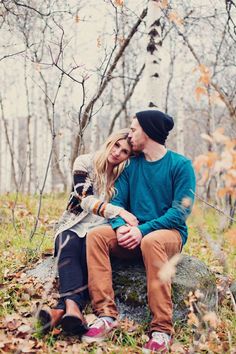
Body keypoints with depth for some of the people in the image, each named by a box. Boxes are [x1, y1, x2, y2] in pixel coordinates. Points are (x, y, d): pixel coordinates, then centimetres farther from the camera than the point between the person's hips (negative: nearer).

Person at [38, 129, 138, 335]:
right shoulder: (85, 163, -5)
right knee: (69, 245, -35)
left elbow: (127, 206, 6)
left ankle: (63, 309, -51)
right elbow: (87, 200, -17)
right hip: (74, 225, 0)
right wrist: (119, 211, -31)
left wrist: (124, 222, -19)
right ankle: (73, 307, -55)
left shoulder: (125, 174, 3)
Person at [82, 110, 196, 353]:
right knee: (95, 235, -22)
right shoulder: (131, 165, 11)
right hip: (135, 235, 5)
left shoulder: (180, 165, -4)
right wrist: (121, 226, -17)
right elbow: (117, 201, 6)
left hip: (170, 233, -5)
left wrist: (143, 229, -23)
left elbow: (181, 210, -12)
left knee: (151, 241, -39)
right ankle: (106, 314, -28)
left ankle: (162, 329, -35)